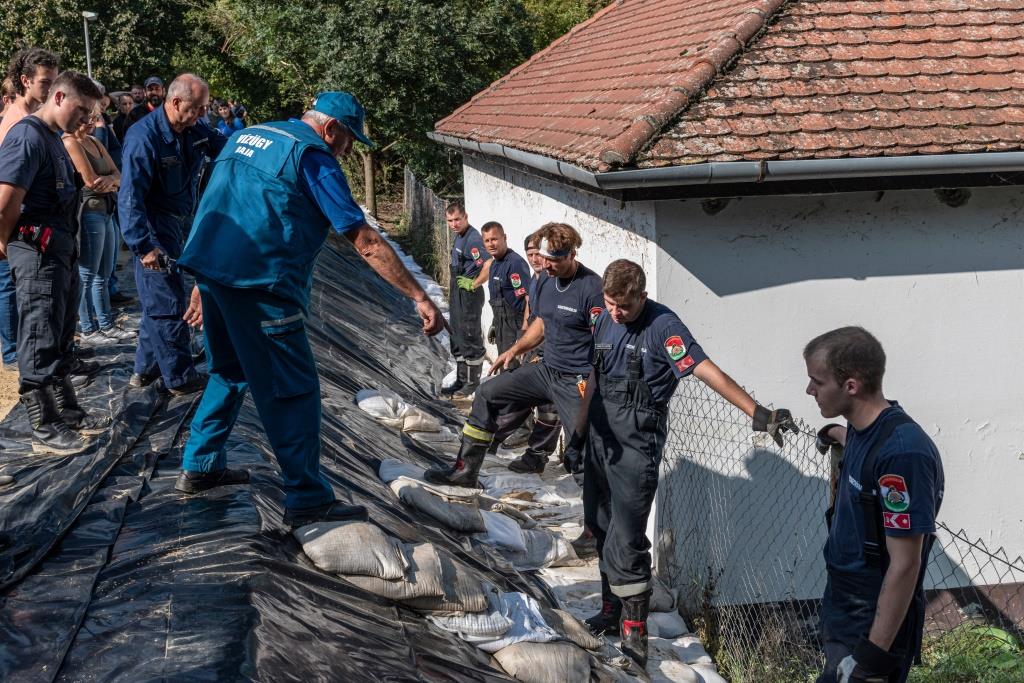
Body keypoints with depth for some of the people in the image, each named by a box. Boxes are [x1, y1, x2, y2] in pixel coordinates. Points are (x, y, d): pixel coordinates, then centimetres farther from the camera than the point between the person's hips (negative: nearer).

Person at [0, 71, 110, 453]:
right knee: (40, 343, -2)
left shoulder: (53, 138, 15)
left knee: (60, 339, 18)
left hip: (60, 249, 10)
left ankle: (68, 413, 30)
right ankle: (45, 430, 6)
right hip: (38, 251, -10)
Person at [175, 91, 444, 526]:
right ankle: (308, 500, -1)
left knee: (229, 371, 25)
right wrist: (419, 297, -10)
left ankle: (199, 467, 32)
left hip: (208, 265, 8)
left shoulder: (246, 136, 19)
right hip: (260, 281, -8)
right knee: (294, 390, -3)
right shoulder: (313, 156, -5)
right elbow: (365, 241, -11)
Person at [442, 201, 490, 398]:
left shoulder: (473, 239, -21)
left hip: (469, 295, -10)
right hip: (457, 294, 10)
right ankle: (461, 380, 28)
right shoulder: (459, 236, 9)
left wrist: (473, 284, -20)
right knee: (457, 339, 17)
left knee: (470, 338, -1)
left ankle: (472, 383, 9)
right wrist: (452, 290, 18)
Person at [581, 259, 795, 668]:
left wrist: (756, 412, -35)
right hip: (599, 438, 7)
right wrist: (578, 431, 20)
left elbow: (705, 370, -26)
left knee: (627, 538, -9)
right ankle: (612, 609, 29)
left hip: (637, 445, -7)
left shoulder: (662, 325, -16)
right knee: (600, 528, 14)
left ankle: (634, 627, 2)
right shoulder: (604, 321, 6)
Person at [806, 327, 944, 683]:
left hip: (876, 624, -9)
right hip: (841, 612, 9)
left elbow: (905, 565, -25)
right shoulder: (863, 430, 0)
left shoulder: (902, 453, -27)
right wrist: (835, 434, 48)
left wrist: (873, 654, -23)